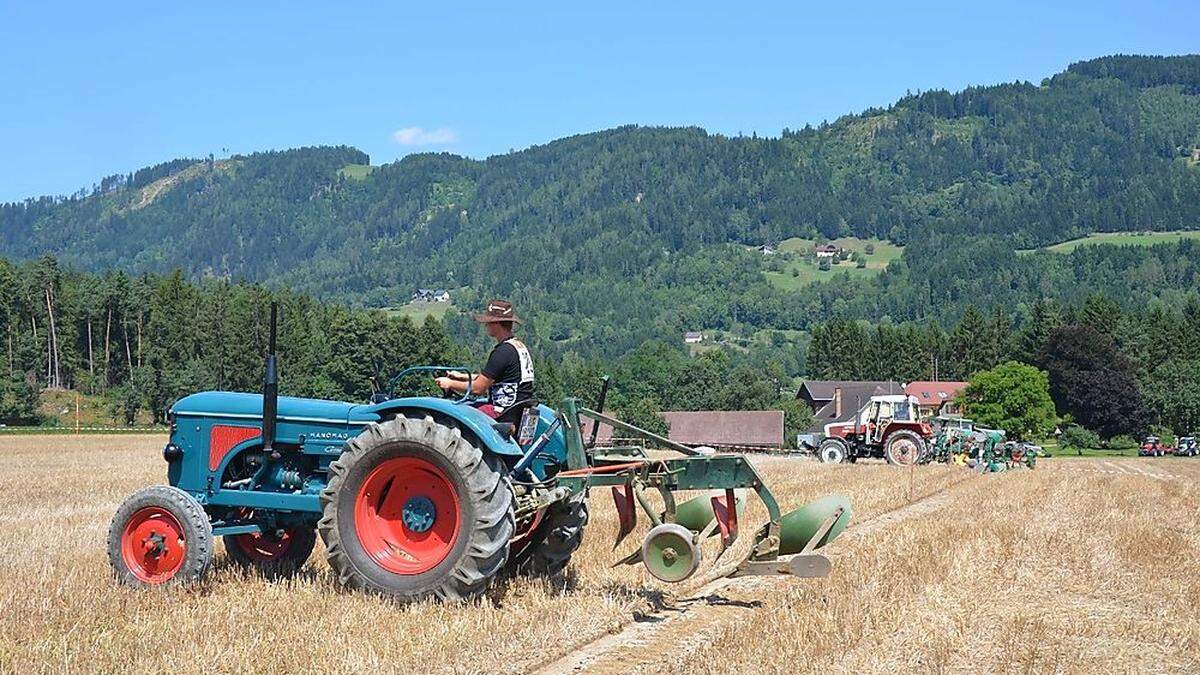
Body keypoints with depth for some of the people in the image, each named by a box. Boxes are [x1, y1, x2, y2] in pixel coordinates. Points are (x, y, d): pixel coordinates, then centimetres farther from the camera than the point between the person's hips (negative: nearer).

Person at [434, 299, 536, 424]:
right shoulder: (520, 346, 15)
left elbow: (477, 388, -15)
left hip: (506, 416, -10)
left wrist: (450, 384, -1)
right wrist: (462, 376, 26)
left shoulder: (503, 352, -16)